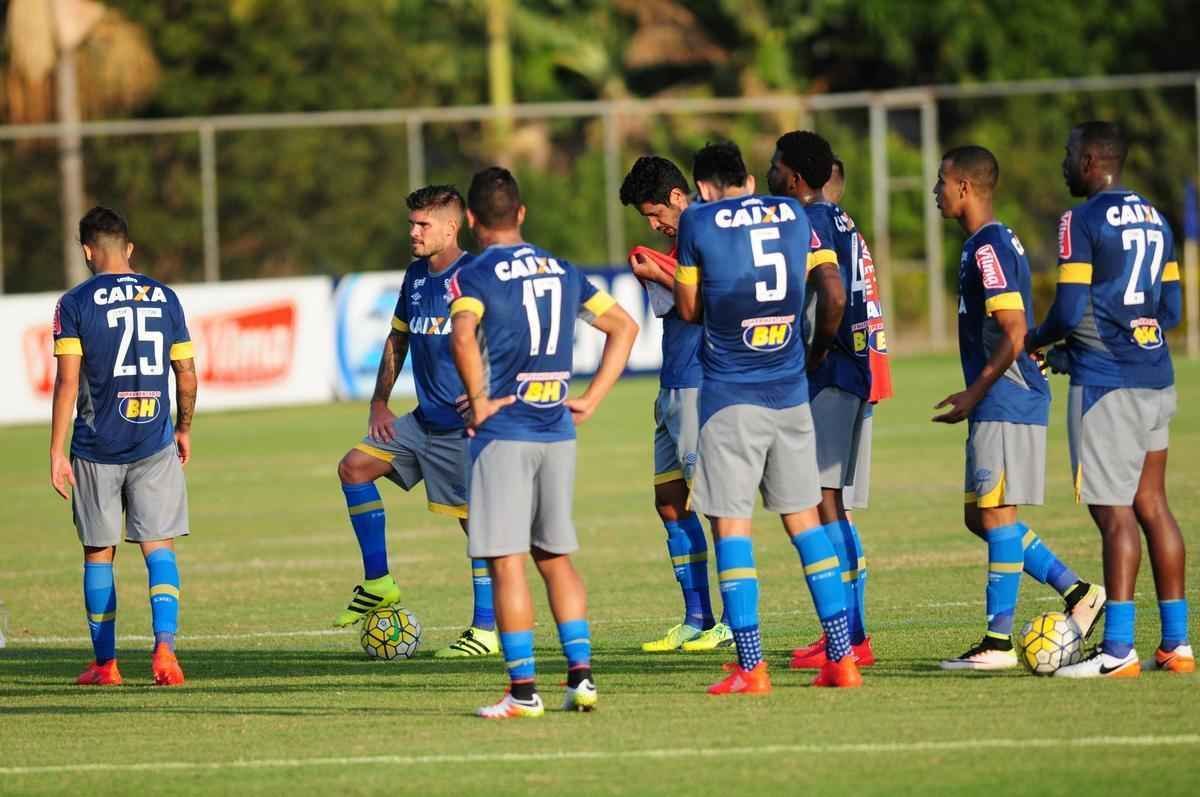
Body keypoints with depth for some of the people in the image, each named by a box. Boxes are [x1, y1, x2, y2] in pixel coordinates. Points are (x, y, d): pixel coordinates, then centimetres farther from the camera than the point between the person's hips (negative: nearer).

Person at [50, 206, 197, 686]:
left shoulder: (75, 303, -3)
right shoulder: (163, 297, 5)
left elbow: (68, 381, -9)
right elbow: (186, 374, 8)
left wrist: (56, 453, -7)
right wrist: (184, 429, 24)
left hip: (97, 448, -1)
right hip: (154, 445, 1)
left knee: (99, 554, 10)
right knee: (160, 548, 2)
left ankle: (104, 664, 14)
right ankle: (165, 646, -18)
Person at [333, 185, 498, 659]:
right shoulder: (415, 277, 10)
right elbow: (398, 339, 21)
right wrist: (379, 402, 14)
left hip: (464, 425, -8)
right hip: (425, 420, 8)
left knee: (478, 520, -3)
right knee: (354, 466, 0)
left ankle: (485, 629, 5)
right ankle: (377, 582, 7)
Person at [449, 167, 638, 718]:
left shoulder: (475, 277, -6)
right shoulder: (562, 271, 13)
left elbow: (463, 336, -25)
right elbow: (624, 326, 17)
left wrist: (479, 402, -14)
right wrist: (591, 400, 14)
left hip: (503, 432, -6)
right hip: (558, 431, 6)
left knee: (506, 562, -2)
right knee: (555, 557, 15)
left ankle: (522, 690, -4)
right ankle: (581, 676, 8)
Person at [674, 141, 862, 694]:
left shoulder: (698, 222, -5)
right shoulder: (793, 214, 8)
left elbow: (690, 309, 2)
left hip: (730, 397, -4)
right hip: (790, 392, 4)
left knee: (730, 523, -1)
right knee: (804, 518, 12)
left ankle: (751, 666, -7)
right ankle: (842, 658, 10)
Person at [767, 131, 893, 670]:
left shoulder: (808, 224, -12)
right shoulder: (840, 221, 18)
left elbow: (833, 295, -25)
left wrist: (817, 353, -13)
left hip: (833, 373, -10)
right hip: (862, 371, 10)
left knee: (821, 500, -8)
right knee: (831, 504, 14)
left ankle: (846, 638, -10)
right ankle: (852, 633, 15)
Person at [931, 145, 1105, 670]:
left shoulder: (988, 249, -15)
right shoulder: (995, 242, 16)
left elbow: (1014, 334, -21)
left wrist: (974, 394, -16)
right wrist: (975, 394, 23)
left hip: (1005, 403, -10)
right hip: (1001, 404, 10)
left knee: (995, 514, -6)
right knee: (980, 516, 13)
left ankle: (998, 642, -2)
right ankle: (1077, 593, 15)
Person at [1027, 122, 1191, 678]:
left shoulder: (1081, 221, -10)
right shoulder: (1153, 219, 15)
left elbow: (1069, 310, -16)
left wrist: (1036, 340, 6)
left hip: (1106, 384, -8)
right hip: (1156, 380, 8)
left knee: (1114, 514, -8)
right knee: (1152, 506, 10)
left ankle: (1118, 651, -10)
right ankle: (1175, 643, 10)